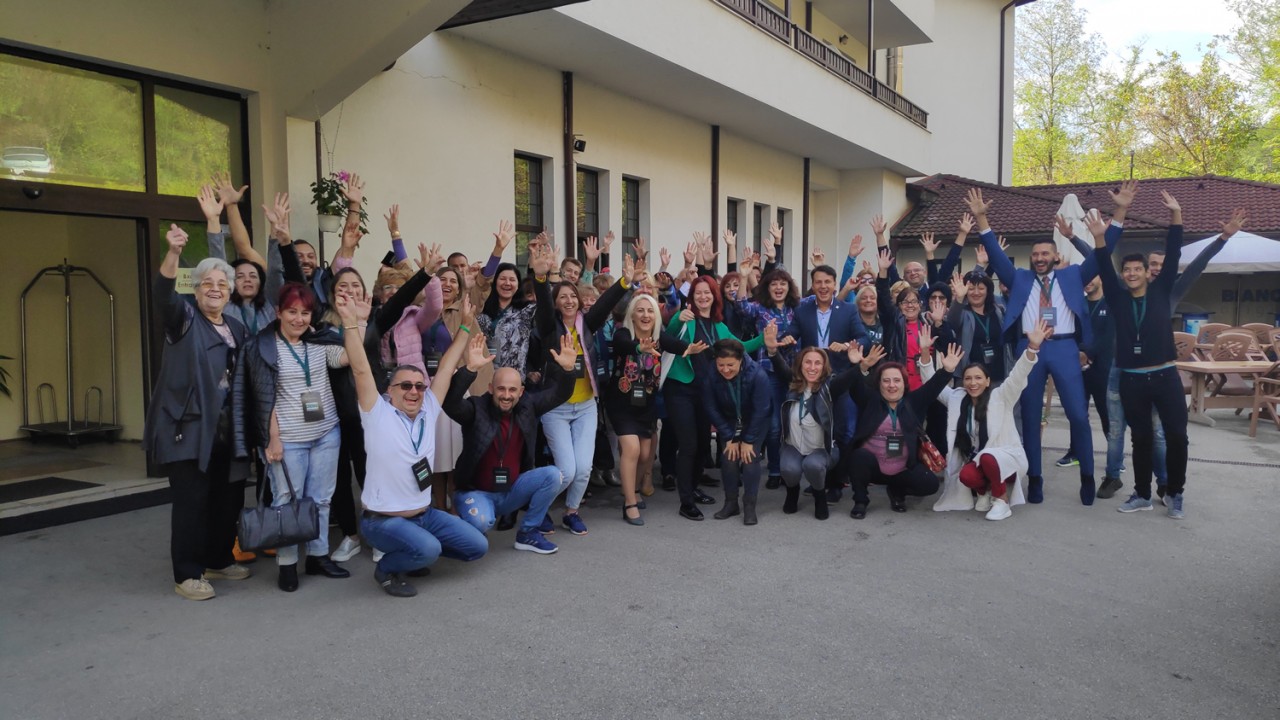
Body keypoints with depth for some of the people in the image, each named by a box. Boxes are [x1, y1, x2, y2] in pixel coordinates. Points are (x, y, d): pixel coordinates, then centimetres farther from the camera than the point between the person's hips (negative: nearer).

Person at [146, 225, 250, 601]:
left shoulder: (237, 328, 15)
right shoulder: (184, 318, -1)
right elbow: (163, 293, -23)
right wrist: (173, 253, -41)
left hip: (225, 429, 6)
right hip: (187, 428, -6)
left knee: (228, 498, 11)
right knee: (191, 500, -5)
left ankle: (218, 560, 28)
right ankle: (187, 574, 6)